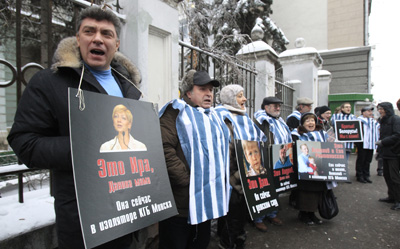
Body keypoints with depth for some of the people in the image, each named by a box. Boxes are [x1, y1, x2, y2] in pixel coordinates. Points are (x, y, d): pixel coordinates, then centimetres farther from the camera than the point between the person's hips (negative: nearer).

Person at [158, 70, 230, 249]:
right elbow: (165, 149, -21)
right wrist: (186, 179, -21)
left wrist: (222, 179, 11)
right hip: (182, 200, -7)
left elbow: (222, 147, 23)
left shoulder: (212, 115, 16)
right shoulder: (176, 112, -8)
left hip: (208, 198, 8)